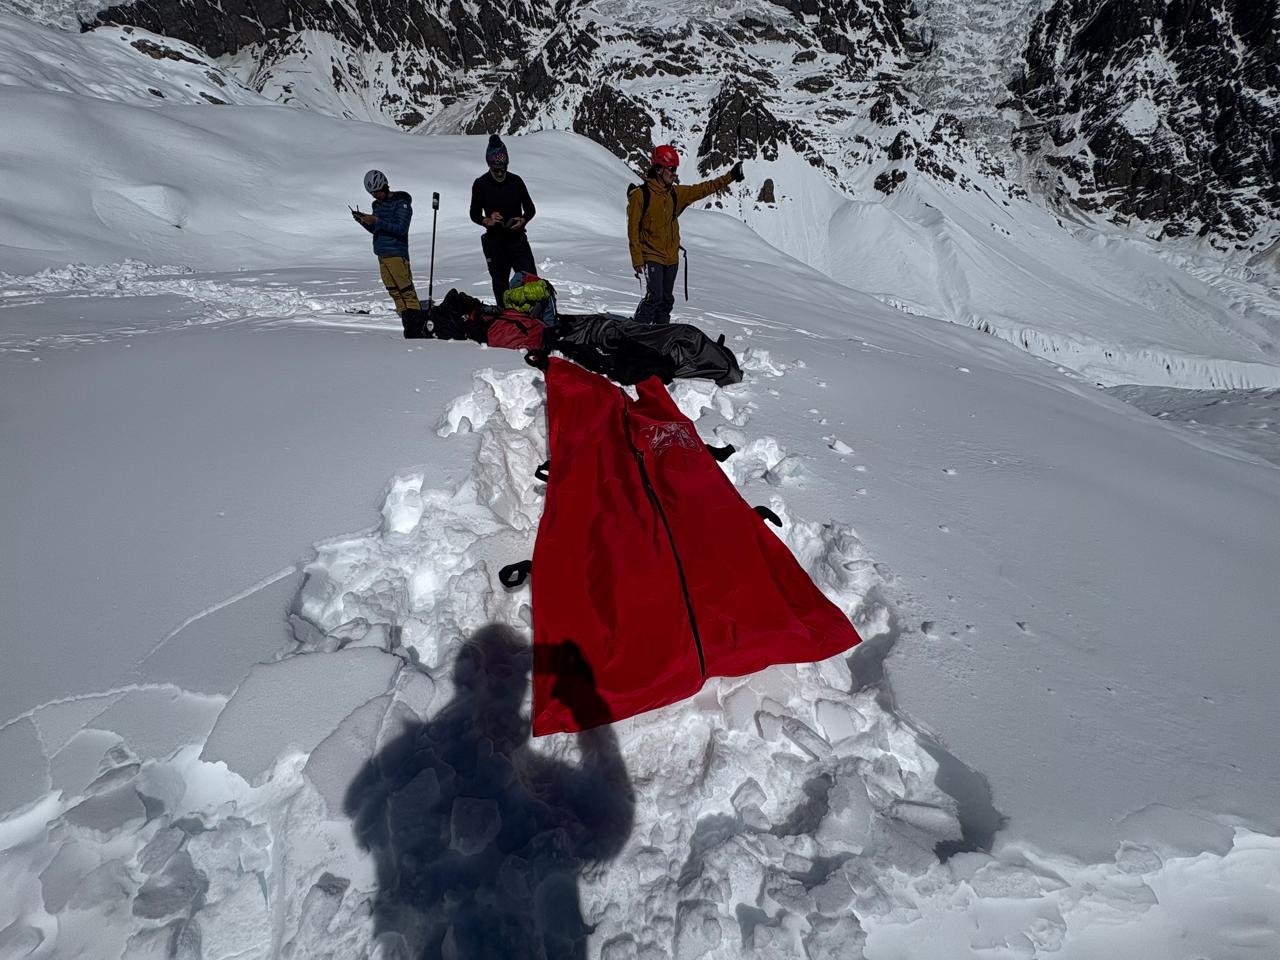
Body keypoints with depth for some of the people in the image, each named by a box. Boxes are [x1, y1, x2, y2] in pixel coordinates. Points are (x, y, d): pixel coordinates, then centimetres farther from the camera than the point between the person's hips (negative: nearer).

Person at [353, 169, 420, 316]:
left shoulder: (401, 203, -4)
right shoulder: (378, 205, 19)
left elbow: (400, 229, -15)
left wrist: (376, 221, -17)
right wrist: (363, 222, 7)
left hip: (396, 253, -8)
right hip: (382, 253, 8)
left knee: (405, 289, -11)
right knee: (394, 291, 3)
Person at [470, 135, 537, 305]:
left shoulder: (516, 181, 3)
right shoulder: (480, 184, 0)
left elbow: (530, 209, 12)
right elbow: (474, 214, 8)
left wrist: (522, 220, -10)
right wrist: (487, 221, -14)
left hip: (518, 238, 1)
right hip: (495, 241, -1)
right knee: (500, 285, 5)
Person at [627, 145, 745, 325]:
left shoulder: (676, 193, 9)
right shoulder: (640, 194, -8)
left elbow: (703, 189, 12)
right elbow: (633, 229, -10)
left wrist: (731, 176, 7)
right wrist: (637, 259, -15)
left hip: (672, 258, 6)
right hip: (652, 257, -6)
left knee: (667, 300, 9)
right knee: (654, 297, -15)